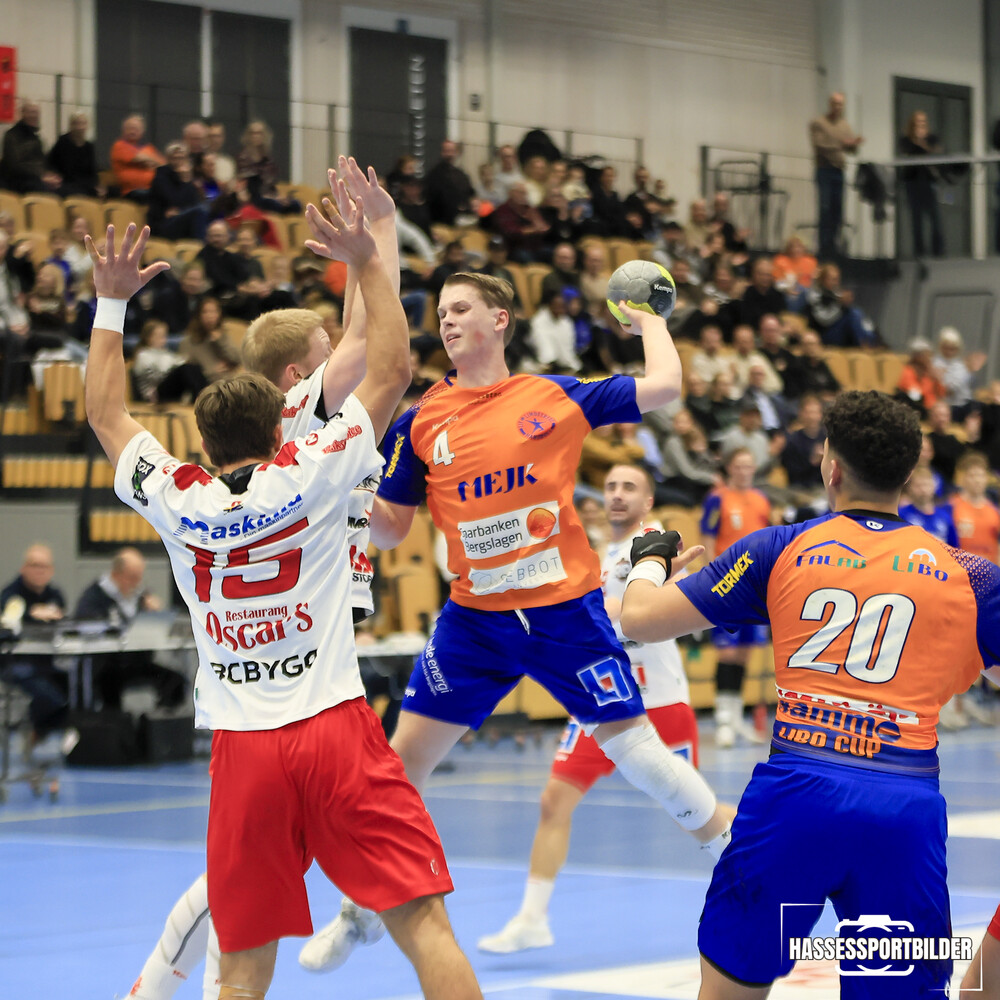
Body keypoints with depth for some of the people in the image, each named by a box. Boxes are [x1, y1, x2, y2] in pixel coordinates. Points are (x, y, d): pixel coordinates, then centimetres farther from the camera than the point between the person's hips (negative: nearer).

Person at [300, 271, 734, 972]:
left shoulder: (556, 395, 0)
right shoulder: (420, 423, 5)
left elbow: (663, 387, -4)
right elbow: (390, 529, 9)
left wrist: (650, 321, 12)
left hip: (565, 609, -2)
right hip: (474, 618, 2)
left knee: (635, 747, -2)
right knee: (405, 754, 1)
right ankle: (361, 908, 18)